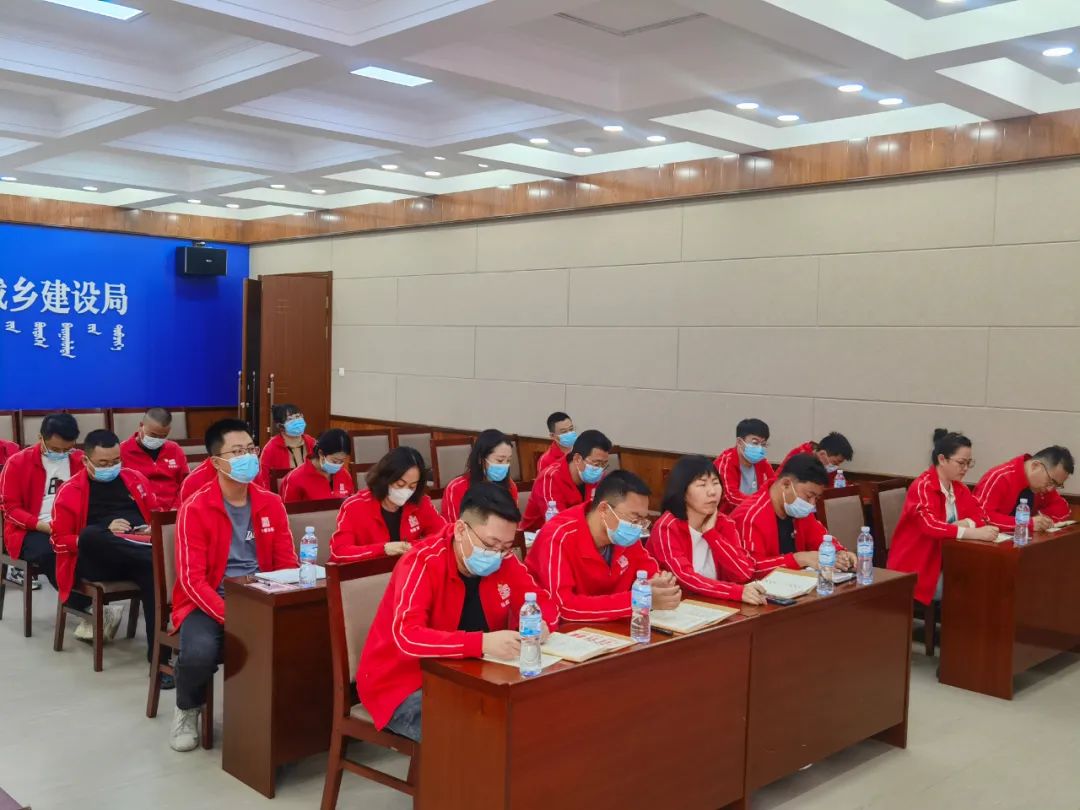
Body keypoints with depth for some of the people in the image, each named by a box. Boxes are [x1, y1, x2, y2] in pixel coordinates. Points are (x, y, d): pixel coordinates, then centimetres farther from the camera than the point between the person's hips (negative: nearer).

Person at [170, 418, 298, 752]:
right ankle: (187, 711, 4)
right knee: (200, 652, -33)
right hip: (206, 601, -3)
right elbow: (192, 580, -14)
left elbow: (287, 564, 6)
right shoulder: (195, 509, -9)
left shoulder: (271, 504, 4)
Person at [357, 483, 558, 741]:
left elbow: (544, 603, 5)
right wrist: (483, 643, -46)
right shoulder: (422, 563, -22)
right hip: (404, 685, -6)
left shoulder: (504, 561, -4)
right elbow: (408, 637, -35)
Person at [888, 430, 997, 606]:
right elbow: (930, 525, -32)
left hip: (945, 562, 8)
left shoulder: (958, 486, 8)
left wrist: (968, 523, -19)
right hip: (916, 568, -7)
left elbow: (981, 514, 4)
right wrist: (973, 533, -41)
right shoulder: (922, 486, -18)